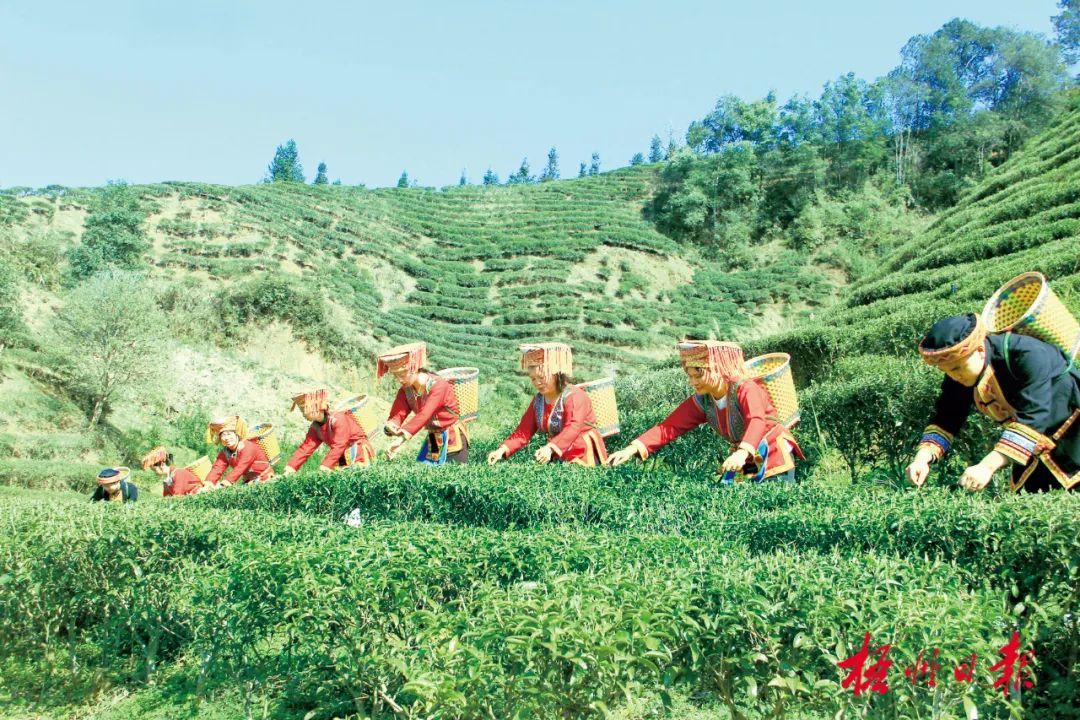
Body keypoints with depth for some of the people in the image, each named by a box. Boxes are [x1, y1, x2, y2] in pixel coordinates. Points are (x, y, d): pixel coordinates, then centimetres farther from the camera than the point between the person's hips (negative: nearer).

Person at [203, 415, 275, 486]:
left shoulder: (248, 447, -18)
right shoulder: (224, 453, 4)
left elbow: (241, 467, -30)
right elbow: (217, 468, -12)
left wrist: (228, 480, -43)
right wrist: (209, 481, -33)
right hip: (250, 482, 6)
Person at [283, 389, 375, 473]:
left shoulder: (338, 420, -23)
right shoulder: (315, 427, 2)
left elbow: (338, 446, -29)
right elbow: (306, 447, 0)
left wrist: (325, 466, -34)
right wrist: (291, 467, -11)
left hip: (357, 450, -7)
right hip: (342, 456, 7)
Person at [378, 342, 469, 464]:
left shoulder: (439, 385, -26)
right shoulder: (406, 390, -3)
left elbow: (424, 415, -37)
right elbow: (398, 413, -14)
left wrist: (401, 439, -47)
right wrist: (391, 425, -39)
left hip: (453, 439, -6)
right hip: (433, 440, 6)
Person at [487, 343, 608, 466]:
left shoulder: (574, 397, -16)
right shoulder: (538, 401, 8)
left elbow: (572, 429, -31)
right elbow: (523, 432, 5)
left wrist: (550, 448, -46)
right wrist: (503, 449, -12)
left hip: (583, 458, -6)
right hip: (558, 457, 6)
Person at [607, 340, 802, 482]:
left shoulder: (746, 389, -24)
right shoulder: (701, 402, -6)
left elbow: (757, 422, -42)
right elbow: (668, 427, -12)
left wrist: (742, 452, -62)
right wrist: (633, 448, -26)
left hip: (774, 456, -5)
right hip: (745, 462, 5)